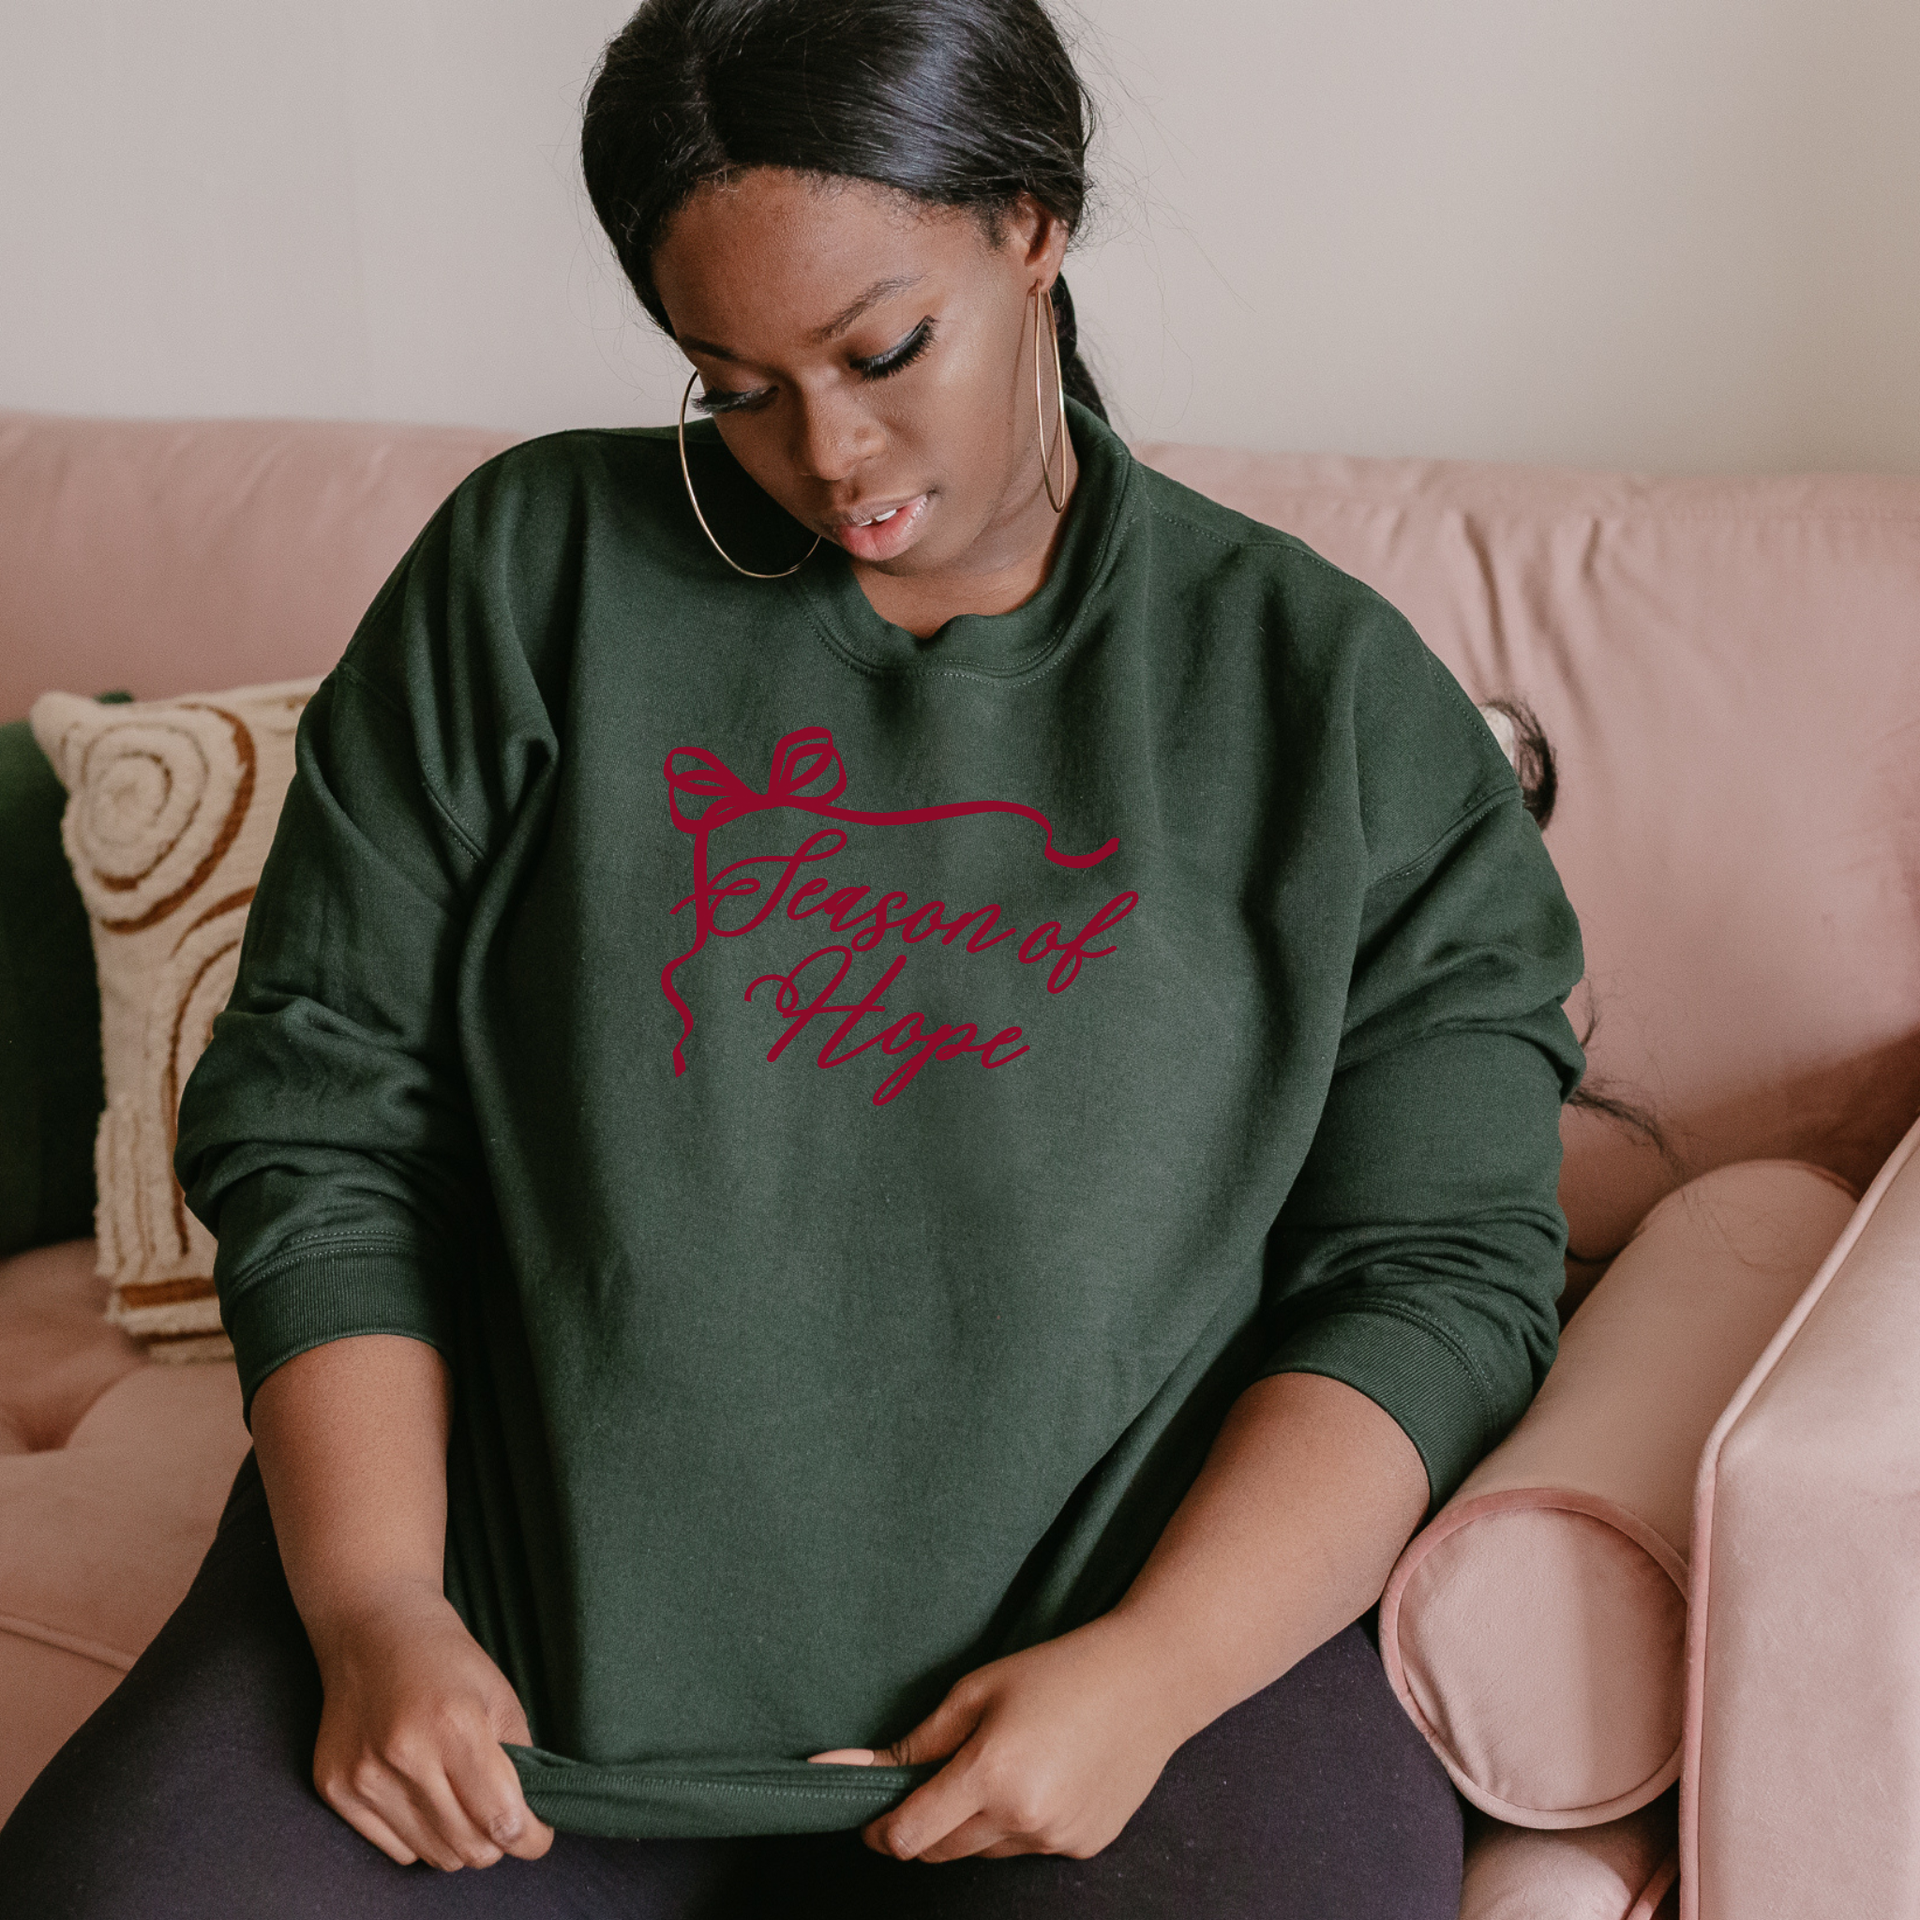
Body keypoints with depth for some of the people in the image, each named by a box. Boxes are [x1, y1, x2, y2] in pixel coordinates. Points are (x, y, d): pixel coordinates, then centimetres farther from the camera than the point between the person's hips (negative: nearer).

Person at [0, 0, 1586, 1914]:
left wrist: (1150, 1676, -13)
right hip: (514, 1630, 1)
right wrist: (372, 1604, -7)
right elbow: (316, 1115, 5)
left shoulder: (1333, 699, 4)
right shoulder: (528, 577, 6)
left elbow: (1444, 1267, 1)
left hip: (1151, 1624, 0)